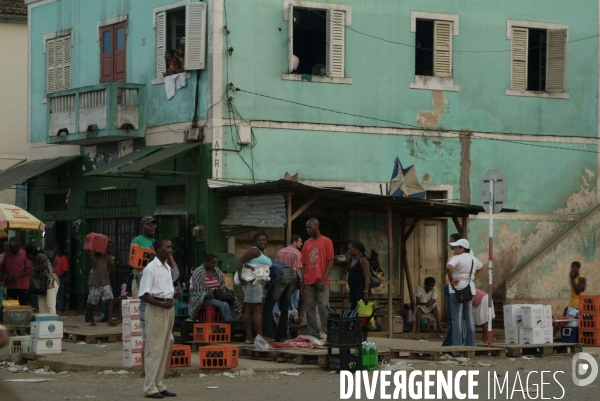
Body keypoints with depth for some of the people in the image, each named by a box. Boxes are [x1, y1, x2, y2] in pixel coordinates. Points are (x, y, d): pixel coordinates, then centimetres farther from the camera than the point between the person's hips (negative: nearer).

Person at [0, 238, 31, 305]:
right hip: (10, 285, 5)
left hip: (22, 286, -5)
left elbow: (29, 270, -8)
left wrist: (17, 276, -18)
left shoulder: (25, 254, -5)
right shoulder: (7, 255, 9)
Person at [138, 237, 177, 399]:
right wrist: (162, 304, -22)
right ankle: (150, 388, -2)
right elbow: (143, 295, -17)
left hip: (168, 310, 9)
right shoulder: (150, 269, -12)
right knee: (154, 349, -6)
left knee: (164, 349, 11)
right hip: (156, 311, -9)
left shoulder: (167, 268, 14)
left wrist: (172, 300, 6)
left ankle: (159, 385, 18)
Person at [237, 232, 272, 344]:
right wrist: (240, 276, -25)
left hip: (258, 283, 10)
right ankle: (259, 337, -14)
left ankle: (249, 338, 9)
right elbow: (240, 261, -15)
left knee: (249, 311, 7)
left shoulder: (262, 253, 20)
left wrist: (248, 266, -10)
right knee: (258, 310, -11)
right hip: (253, 281, -10)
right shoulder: (254, 251, -7)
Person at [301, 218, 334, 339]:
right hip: (309, 281, 5)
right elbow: (304, 264, 15)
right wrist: (302, 282, 6)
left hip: (321, 281, -5)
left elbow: (330, 262, -4)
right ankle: (314, 335, 4)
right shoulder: (307, 244, 14)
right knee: (310, 308, 2)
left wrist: (323, 280, -12)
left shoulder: (326, 242, 0)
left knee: (323, 307, -9)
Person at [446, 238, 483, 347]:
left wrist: (451, 279, -16)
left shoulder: (457, 258, -11)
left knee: (456, 318, -7)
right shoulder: (473, 259, 13)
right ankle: (470, 344, 11)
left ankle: (457, 344, -11)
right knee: (469, 317, 11)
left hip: (457, 290, -7)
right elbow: (481, 269, 31)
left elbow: (448, 267, -30)